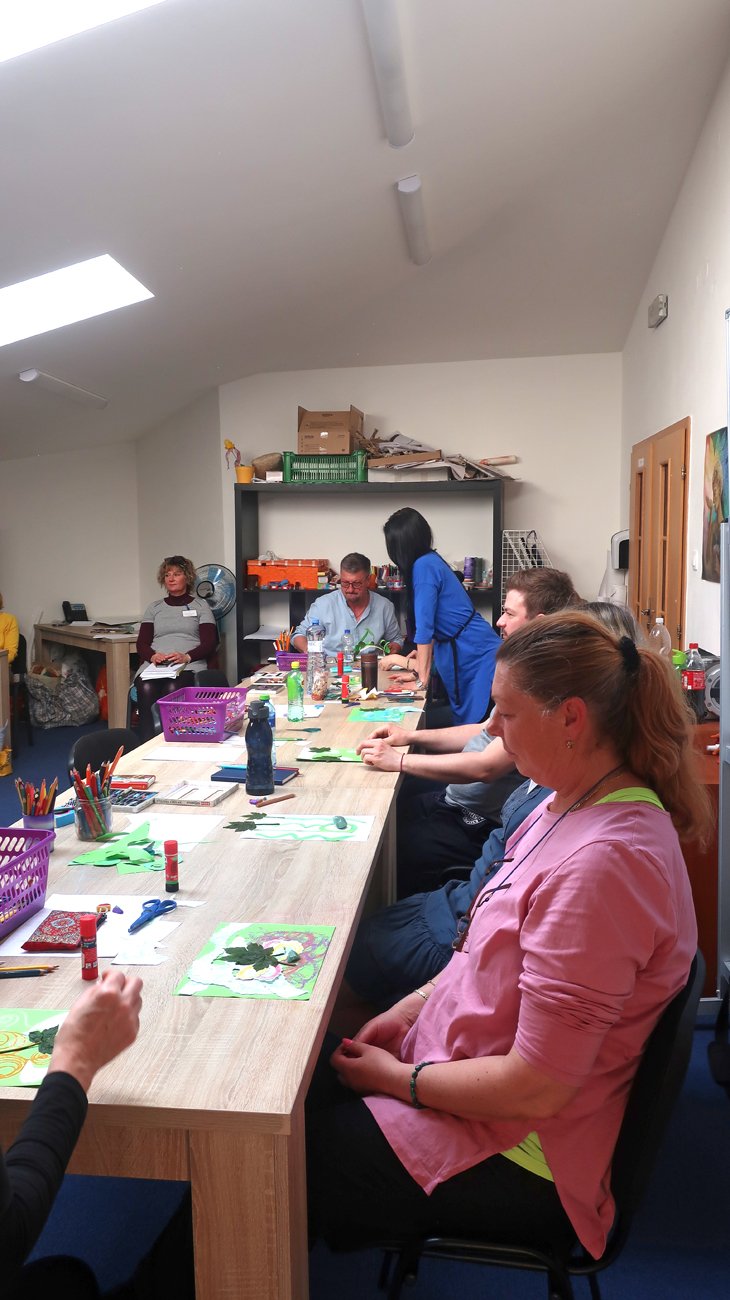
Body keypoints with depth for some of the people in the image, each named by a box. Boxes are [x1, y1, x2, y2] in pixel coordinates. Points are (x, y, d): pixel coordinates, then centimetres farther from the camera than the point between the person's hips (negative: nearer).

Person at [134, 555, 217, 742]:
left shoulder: (201, 606, 17)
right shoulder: (154, 608, 25)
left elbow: (209, 644, 6)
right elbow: (142, 643, 15)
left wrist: (187, 656, -15)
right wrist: (152, 655, -10)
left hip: (189, 666, -2)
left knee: (173, 690, -38)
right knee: (146, 690, -35)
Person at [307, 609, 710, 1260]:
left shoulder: (602, 864, -32)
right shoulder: (573, 805, -1)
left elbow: (537, 1088, -28)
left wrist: (397, 1078, -16)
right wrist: (412, 1006, 1)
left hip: (515, 1159, -8)